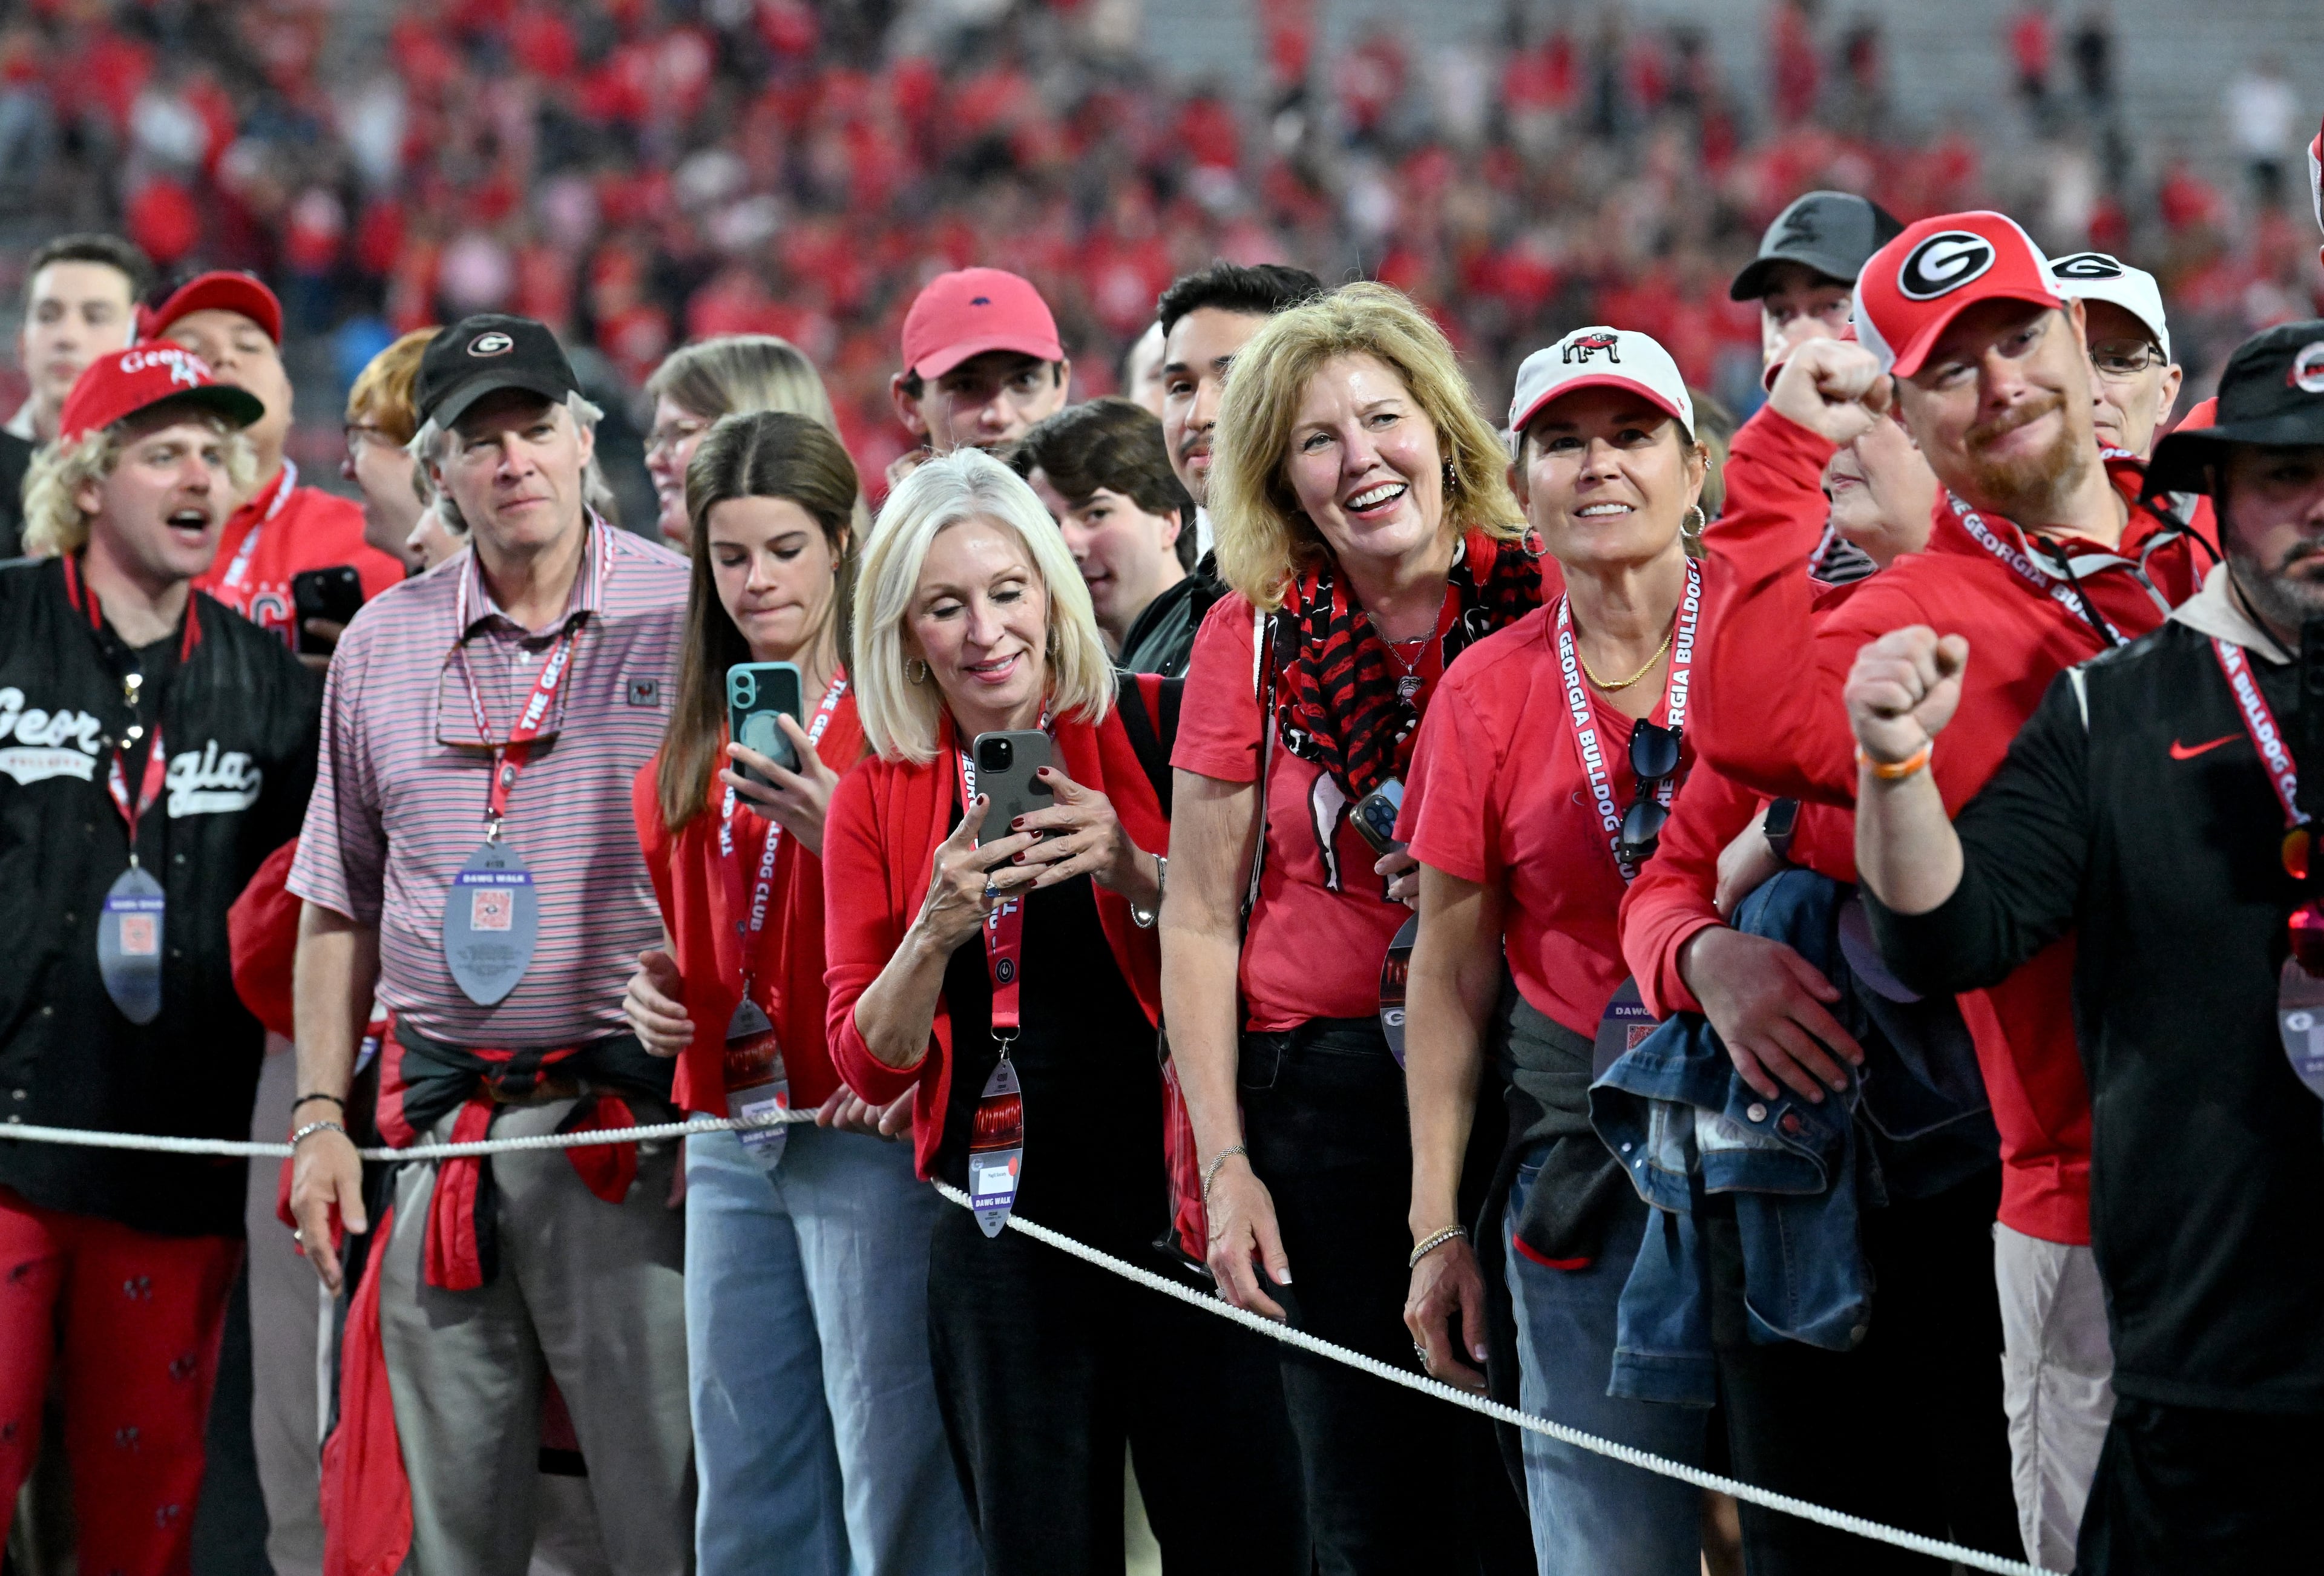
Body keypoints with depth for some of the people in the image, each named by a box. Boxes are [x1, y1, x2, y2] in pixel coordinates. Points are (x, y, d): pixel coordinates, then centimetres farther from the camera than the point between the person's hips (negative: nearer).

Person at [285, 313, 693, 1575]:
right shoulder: (381, 647, 12)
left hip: (632, 1122, -4)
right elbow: (338, 906, 18)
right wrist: (320, 1116, 10)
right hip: (439, 1122, 4)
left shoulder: (687, 621, 0)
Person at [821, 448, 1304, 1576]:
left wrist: (1139, 877, -17)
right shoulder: (878, 799, 7)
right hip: (1003, 1221, 2)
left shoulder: (1153, 732, 0)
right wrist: (938, 931, -13)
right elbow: (871, 1064, 5)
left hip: (1175, 1197, -2)